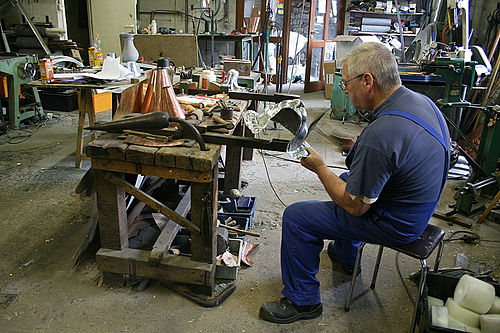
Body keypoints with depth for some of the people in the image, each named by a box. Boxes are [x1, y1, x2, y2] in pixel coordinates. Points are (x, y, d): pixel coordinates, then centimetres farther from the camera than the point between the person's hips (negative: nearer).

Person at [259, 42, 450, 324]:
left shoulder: (380, 135, -35)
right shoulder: (421, 101, -4)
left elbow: (356, 207, -25)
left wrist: (319, 167, -13)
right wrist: (358, 150, 6)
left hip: (394, 223, -9)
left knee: (296, 217, -7)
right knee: (347, 180, 33)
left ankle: (302, 302, 11)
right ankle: (345, 254, 49)